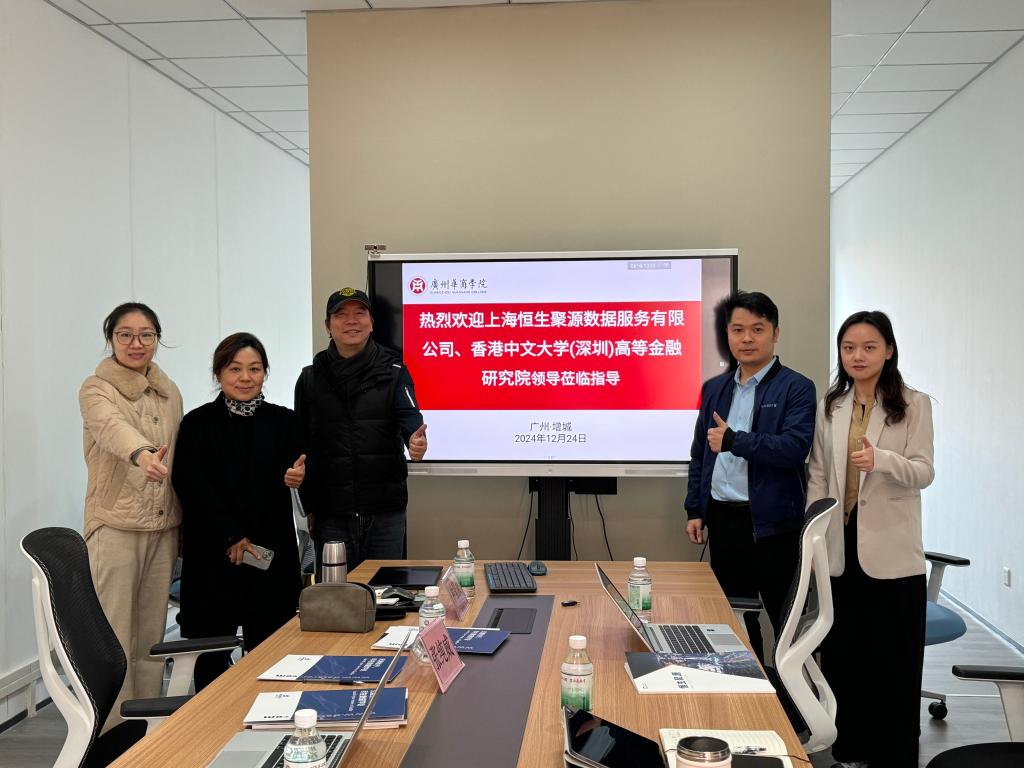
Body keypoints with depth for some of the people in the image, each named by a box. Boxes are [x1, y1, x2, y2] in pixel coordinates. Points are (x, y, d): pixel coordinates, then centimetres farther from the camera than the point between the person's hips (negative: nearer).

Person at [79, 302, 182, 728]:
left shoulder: (170, 393, 11)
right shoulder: (95, 390, -6)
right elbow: (112, 426, -30)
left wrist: (181, 525, 13)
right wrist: (141, 453, -51)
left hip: (163, 528, 5)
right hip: (115, 528, -5)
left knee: (153, 633, 11)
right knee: (114, 636, -4)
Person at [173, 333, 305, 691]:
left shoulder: (284, 422, 8)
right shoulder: (197, 423, 3)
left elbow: (296, 470, 3)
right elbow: (191, 484, -4)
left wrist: (296, 477, -23)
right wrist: (232, 536, -11)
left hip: (271, 553, 1)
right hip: (212, 554, -1)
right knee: (211, 651, 4)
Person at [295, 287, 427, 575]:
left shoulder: (393, 371, 2)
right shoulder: (311, 379, 6)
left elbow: (409, 415, -15)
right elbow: (301, 446, 8)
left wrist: (416, 438, -39)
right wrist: (308, 505, 6)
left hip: (385, 512, -1)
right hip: (331, 514, 1)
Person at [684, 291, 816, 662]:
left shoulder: (796, 388, -5)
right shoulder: (714, 388, 12)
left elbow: (796, 448, -18)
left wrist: (734, 440, -22)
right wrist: (694, 509, 9)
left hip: (771, 522, -5)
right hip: (721, 519, 6)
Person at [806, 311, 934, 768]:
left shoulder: (914, 405, -2)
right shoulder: (830, 406, 8)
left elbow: (924, 472, -9)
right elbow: (818, 477, 10)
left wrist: (880, 460, -29)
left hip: (890, 551, -3)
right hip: (841, 546, 4)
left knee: (893, 660, 4)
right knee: (841, 654, 11)